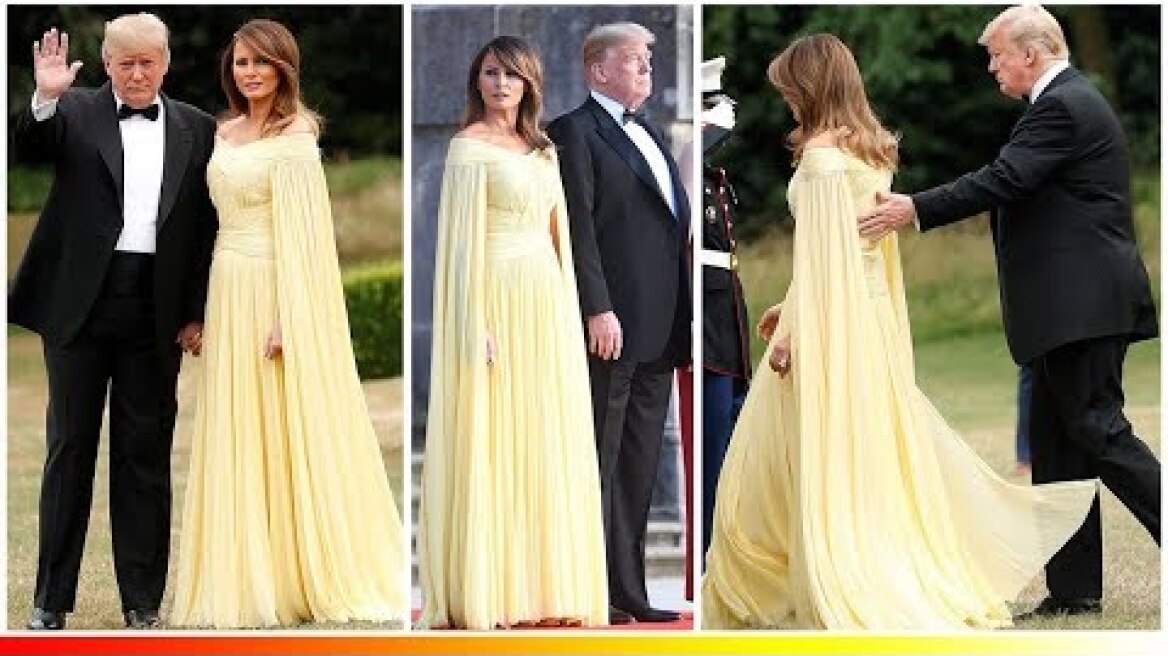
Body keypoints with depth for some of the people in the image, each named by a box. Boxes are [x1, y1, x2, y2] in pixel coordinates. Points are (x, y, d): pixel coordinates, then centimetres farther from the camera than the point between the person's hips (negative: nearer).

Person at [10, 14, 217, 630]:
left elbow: (208, 226, 8)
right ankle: (51, 600, 9)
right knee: (69, 447, 4)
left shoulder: (196, 129, 8)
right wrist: (44, 98, -32)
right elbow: (25, 150, -15)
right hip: (81, 303, -1)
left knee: (146, 455, 5)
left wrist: (197, 313, 3)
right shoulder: (75, 114, 2)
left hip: (156, 313, 1)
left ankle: (142, 603, 11)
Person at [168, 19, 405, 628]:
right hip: (228, 291, 7)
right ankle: (247, 574, 14)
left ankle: (316, 573, 6)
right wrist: (203, 312, 15)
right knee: (234, 436, 8)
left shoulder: (294, 135, -10)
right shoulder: (226, 133, 13)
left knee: (287, 434, -2)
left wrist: (286, 319, -19)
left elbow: (301, 233, -14)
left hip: (275, 289, -7)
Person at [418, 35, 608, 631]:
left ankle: (543, 586, 8)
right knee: (492, 443, -6)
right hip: (498, 298, -7)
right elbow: (462, 240, -9)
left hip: (547, 299, 7)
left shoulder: (543, 151, 16)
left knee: (545, 444, 5)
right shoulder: (469, 147, -4)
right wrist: (475, 326, -16)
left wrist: (569, 311, 11)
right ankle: (486, 592, -5)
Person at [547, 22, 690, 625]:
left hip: (657, 330, 8)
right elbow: (578, 225, -13)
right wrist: (598, 309, -20)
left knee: (639, 468, 10)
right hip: (611, 326, -8)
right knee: (598, 463, -5)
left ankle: (627, 590, 13)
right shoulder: (576, 131, -4)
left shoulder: (649, 136, 21)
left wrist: (682, 324, 15)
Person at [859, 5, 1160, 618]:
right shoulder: (1075, 99, 19)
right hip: (1078, 303, 11)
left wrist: (916, 208, -19)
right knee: (1056, 439, 10)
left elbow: (1003, 180, -21)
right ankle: (1074, 586, 11)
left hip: (1081, 304, -11)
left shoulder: (1060, 108, -13)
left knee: (1095, 427, -10)